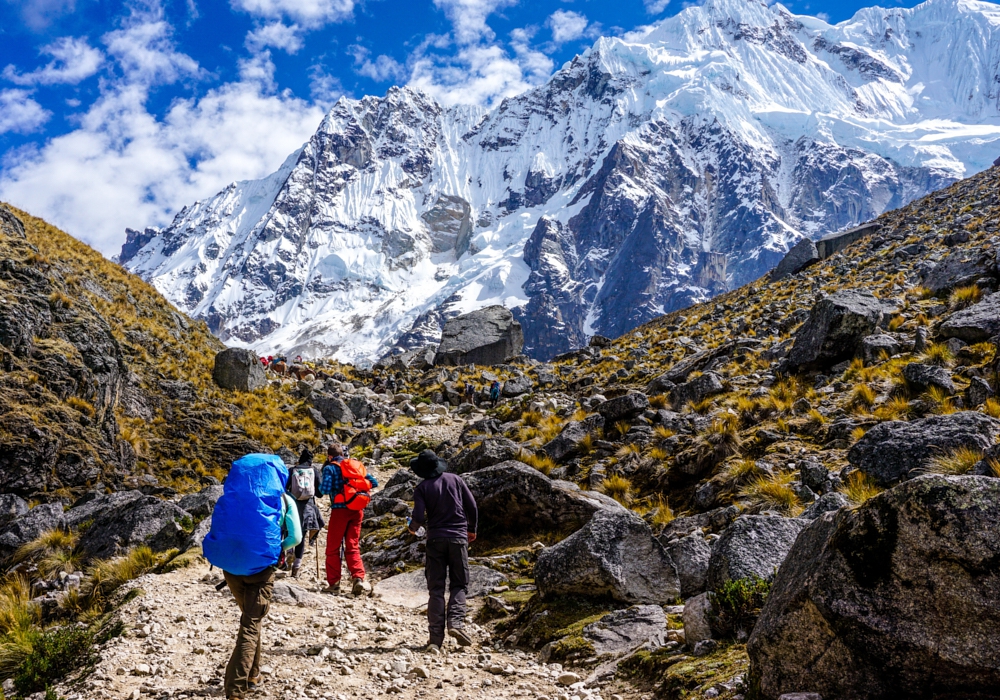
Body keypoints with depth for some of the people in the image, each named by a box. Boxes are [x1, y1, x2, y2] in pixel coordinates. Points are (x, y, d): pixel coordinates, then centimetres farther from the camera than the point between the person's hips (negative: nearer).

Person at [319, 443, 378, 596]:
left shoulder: (330, 468, -2)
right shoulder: (357, 465, 12)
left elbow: (325, 489, -14)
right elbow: (374, 482, 7)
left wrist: (321, 486, 8)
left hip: (340, 509, -4)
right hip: (357, 510, 4)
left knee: (333, 548, 8)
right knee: (353, 547, 11)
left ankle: (334, 584, 8)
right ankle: (358, 578, -6)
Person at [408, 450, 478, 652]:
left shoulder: (422, 488, -2)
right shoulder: (455, 479, 3)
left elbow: (419, 517, -11)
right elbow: (472, 507, 3)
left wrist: (413, 527, 12)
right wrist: (472, 529, 19)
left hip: (435, 539, 0)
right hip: (458, 537, 0)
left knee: (436, 589, 5)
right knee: (459, 584, 11)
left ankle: (435, 637, -1)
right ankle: (456, 621, -12)